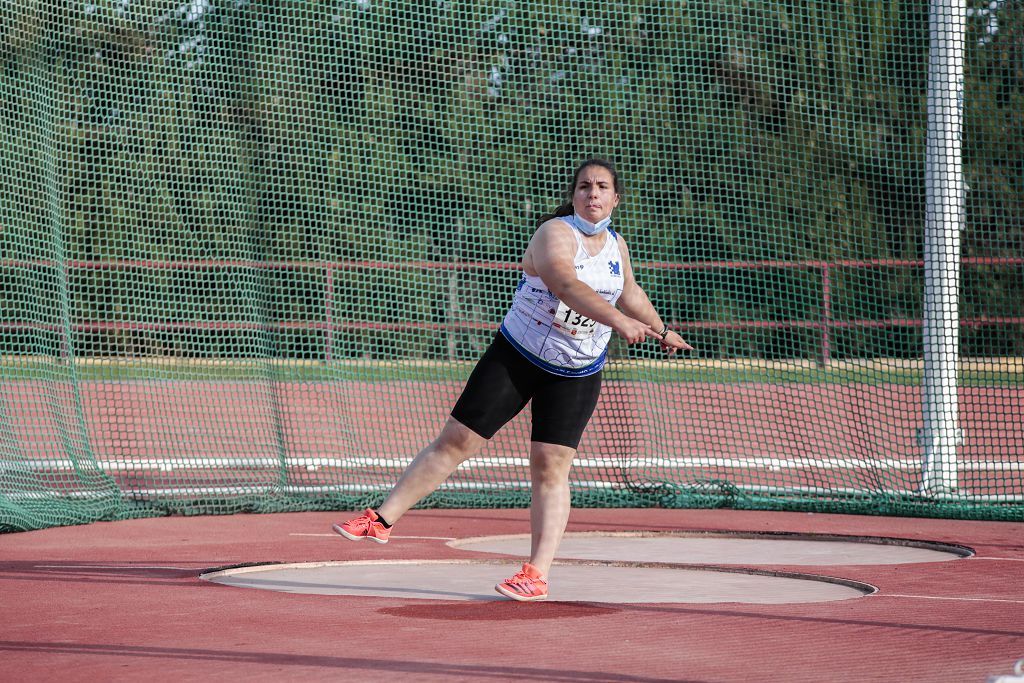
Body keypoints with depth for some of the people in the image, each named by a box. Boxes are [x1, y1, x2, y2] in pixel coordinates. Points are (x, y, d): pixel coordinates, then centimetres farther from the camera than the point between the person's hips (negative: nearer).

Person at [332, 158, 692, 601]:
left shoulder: (616, 245, 5)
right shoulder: (554, 233, -17)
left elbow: (629, 294, 27)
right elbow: (566, 285, -37)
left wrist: (661, 331, 36)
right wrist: (618, 321, -49)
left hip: (576, 376, 3)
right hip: (515, 357, -3)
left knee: (550, 465, -6)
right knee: (457, 440, -3)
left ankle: (537, 575, -5)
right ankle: (382, 521, 5)